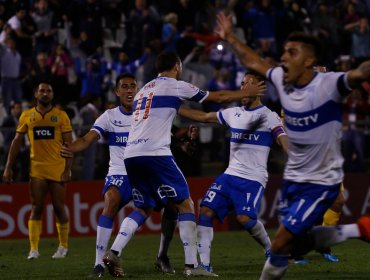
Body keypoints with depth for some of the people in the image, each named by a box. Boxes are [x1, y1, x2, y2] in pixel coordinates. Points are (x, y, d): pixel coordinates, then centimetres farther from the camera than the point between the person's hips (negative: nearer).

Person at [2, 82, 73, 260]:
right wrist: (8, 168, 3)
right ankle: (34, 249, -5)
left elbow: (68, 144, 0)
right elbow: (17, 142, 9)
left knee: (59, 208, 3)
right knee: (36, 208, -4)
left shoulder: (61, 116, 1)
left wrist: (67, 170, -8)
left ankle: (63, 247, 16)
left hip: (57, 169, -1)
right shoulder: (27, 116, 7)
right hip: (37, 169, 1)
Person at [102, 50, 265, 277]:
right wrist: (245, 93, 27)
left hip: (131, 156, 7)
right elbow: (219, 97, 12)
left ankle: (113, 252, 1)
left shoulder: (144, 90, 24)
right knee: (185, 204, 1)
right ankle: (191, 265, -4)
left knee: (144, 209, 19)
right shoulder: (175, 86, 4)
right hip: (155, 154, -7)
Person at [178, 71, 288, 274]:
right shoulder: (233, 114, 12)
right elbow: (203, 117, 23)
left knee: (245, 218, -22)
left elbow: (285, 142, -17)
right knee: (206, 211, -9)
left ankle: (270, 249, 7)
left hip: (253, 179, -6)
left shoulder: (268, 116, -5)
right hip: (230, 175, 6)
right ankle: (204, 264, -5)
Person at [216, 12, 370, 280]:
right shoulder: (282, 80, -3)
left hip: (321, 182, -8)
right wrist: (231, 38, 23)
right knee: (297, 245, 18)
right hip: (293, 177, 8)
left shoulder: (328, 84, -23)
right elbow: (254, 62, 17)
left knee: (279, 245, -9)